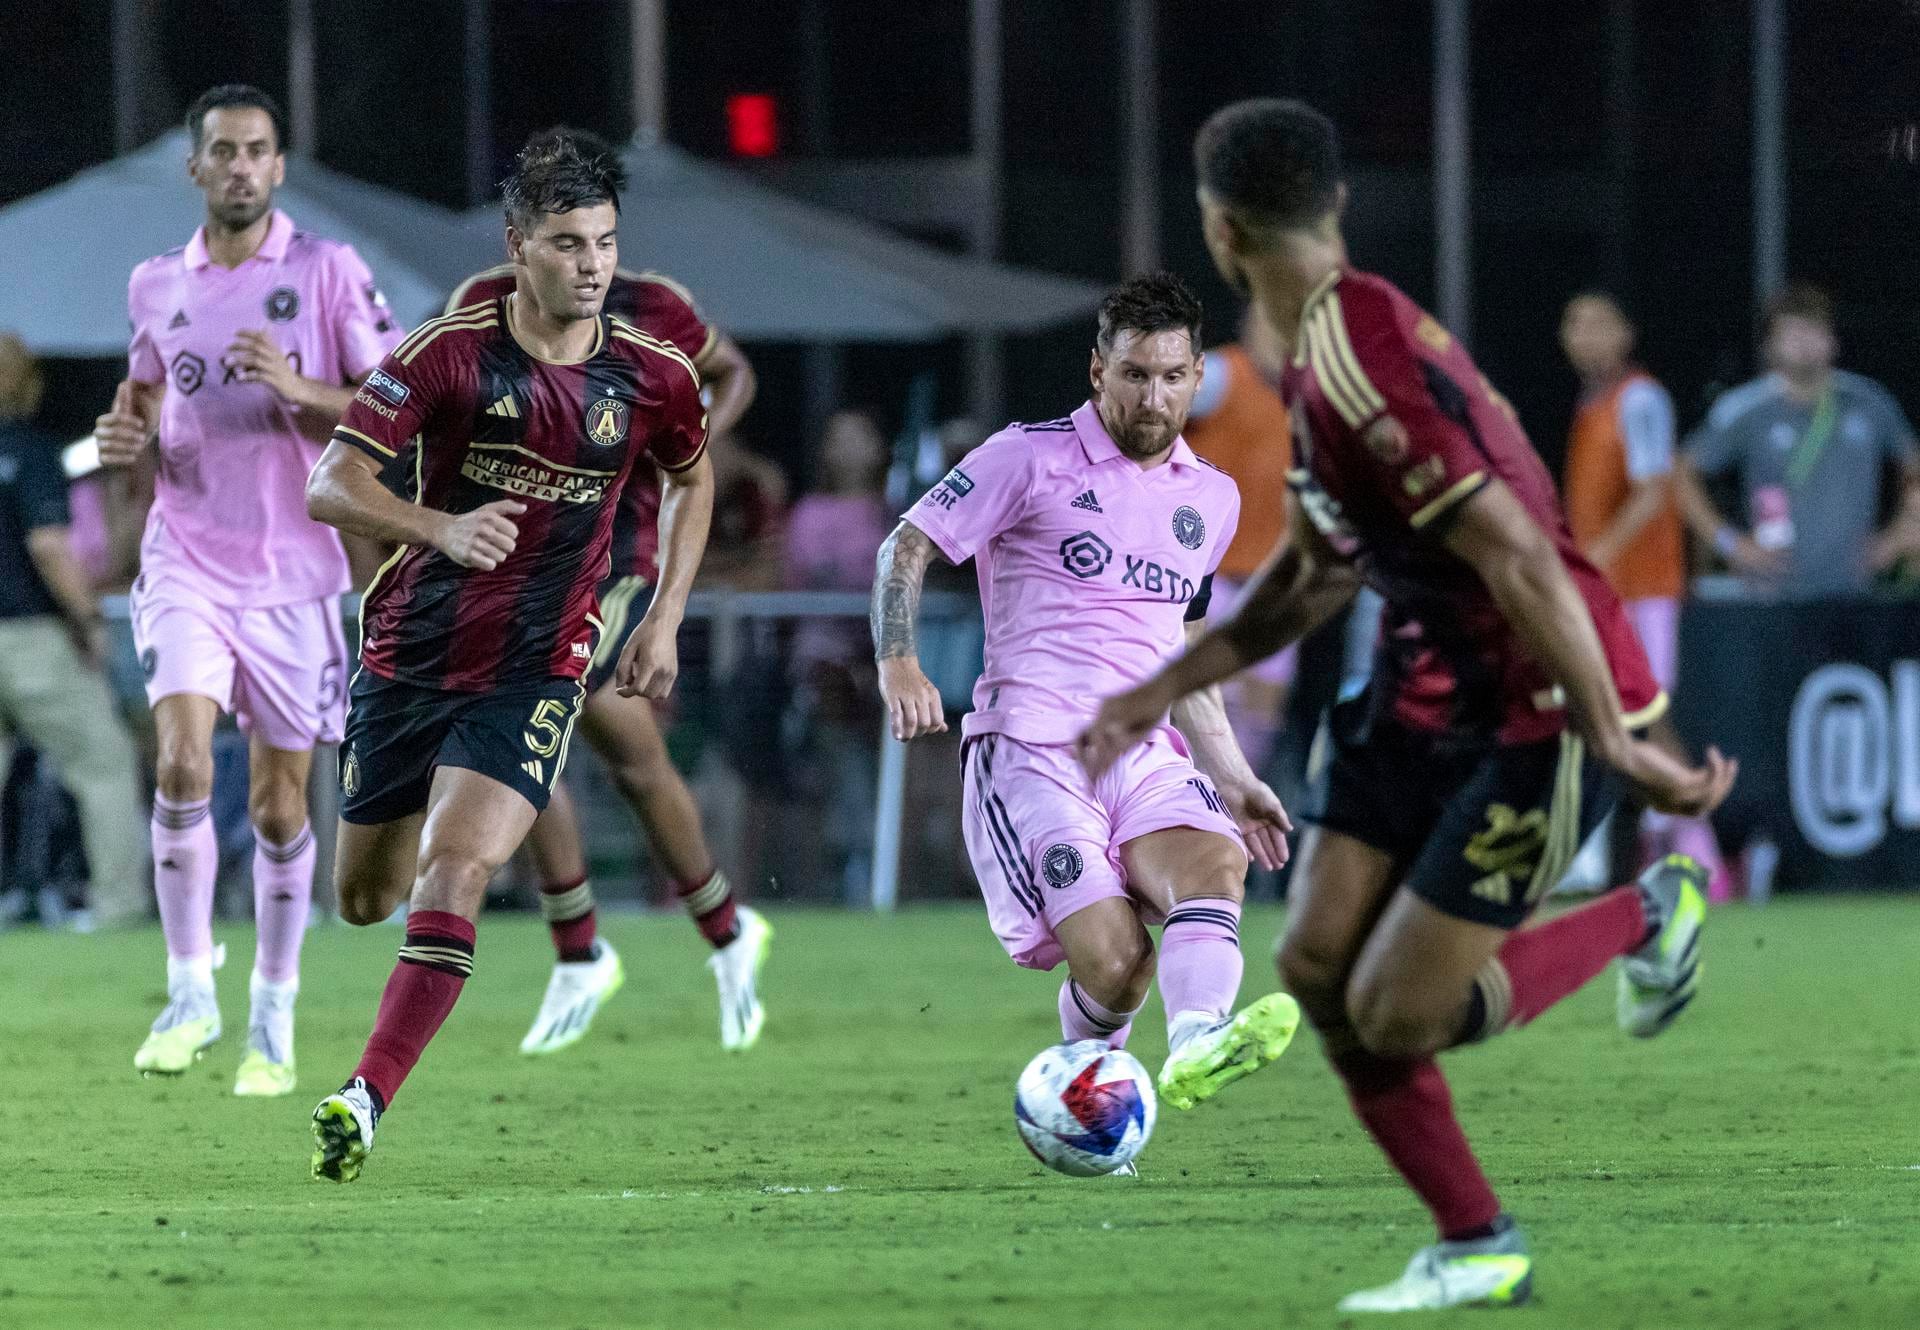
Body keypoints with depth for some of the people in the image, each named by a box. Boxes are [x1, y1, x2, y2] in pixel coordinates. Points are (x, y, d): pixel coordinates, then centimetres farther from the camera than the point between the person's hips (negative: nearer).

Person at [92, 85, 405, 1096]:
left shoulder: (328, 272, -2)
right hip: (186, 561, 1)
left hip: (293, 573, -1)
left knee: (281, 802, 5)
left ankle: (273, 1016, 21)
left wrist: (298, 389, -20)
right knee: (182, 760, -19)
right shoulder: (155, 287, 8)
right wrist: (130, 439, 0)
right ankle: (190, 994, -9)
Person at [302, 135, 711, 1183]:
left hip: (534, 672, -1)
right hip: (408, 654, 1)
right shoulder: (450, 353, -12)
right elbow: (330, 486, -15)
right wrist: (441, 529, -32)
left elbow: (690, 478, 19)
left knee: (455, 872, -22)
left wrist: (666, 619, 10)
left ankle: (365, 1099, -22)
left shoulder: (654, 377, -4)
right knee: (365, 898, 10)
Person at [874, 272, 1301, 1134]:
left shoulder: (1212, 500, 19)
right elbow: (905, 549, 2)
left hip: (1145, 755, 5)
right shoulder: (1033, 457, 1)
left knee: (1215, 863, -30)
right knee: (1113, 963, -20)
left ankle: (1197, 1043, -53)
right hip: (1030, 750, -5)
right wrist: (898, 664, -15)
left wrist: (1229, 779, 25)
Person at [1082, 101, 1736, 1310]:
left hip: (1541, 708, -9)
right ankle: (1479, 1250, 13)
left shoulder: (1358, 370, -26)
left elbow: (1521, 562, -30)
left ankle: (1648, 917, 16)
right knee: (1318, 963, 1)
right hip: (1431, 688, 9)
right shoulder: (1323, 352, 7)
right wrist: (1165, 689, 22)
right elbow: (1322, 567, 21)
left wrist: (1613, 742, -26)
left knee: (1394, 1017, -6)